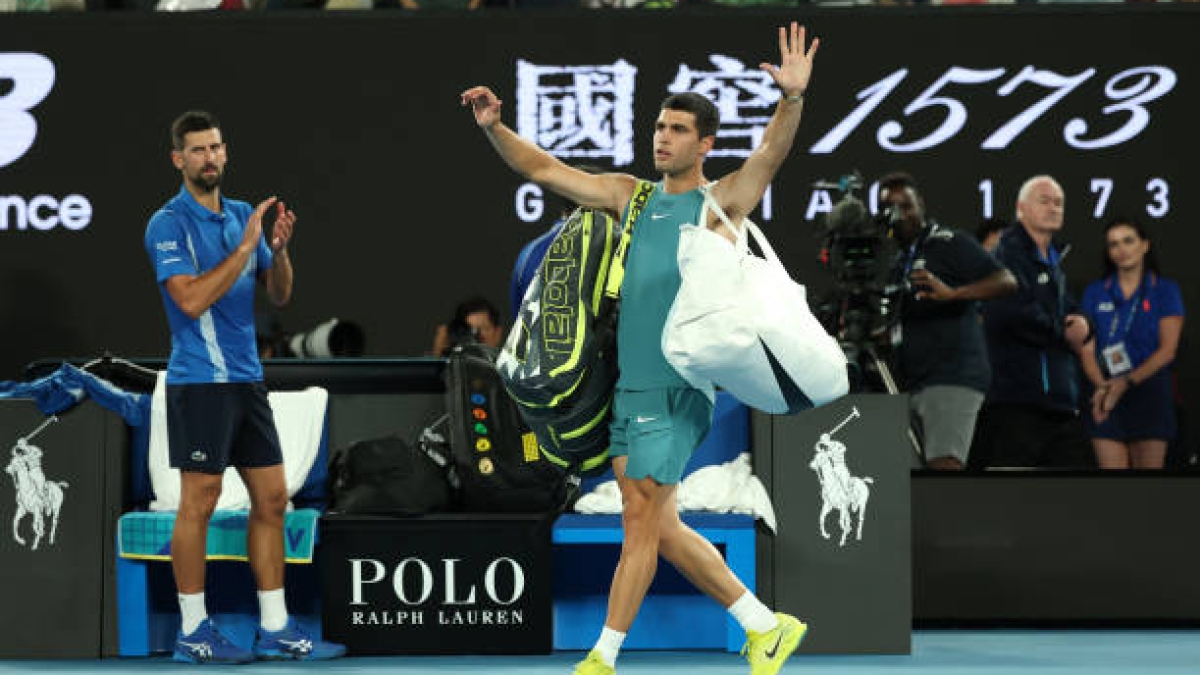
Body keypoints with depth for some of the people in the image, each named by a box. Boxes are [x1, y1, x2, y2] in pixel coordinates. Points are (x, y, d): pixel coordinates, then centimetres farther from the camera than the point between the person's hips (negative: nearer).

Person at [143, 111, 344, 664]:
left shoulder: (241, 216, 12)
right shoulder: (169, 224, -10)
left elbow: (279, 295, 13)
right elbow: (192, 299, -21)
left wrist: (279, 247, -6)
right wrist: (245, 246, -21)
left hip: (247, 379, 8)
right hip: (199, 382, -7)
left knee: (271, 498, 7)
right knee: (199, 503, -3)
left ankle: (275, 629, 12)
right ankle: (193, 632, 5)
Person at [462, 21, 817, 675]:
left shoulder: (722, 202, -2)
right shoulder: (630, 196, 14)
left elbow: (770, 153, -19)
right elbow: (544, 170, 14)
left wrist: (792, 99, -36)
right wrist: (494, 129, 0)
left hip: (679, 385, -7)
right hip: (628, 382, 7)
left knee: (642, 517, -6)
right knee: (658, 527, 10)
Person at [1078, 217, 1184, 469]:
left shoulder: (1165, 290, 5)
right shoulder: (1095, 292, 11)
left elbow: (1167, 349, -3)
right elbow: (1087, 348, 4)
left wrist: (1127, 382, -14)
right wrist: (1102, 386, -15)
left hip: (1149, 390, -1)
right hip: (1106, 399, 1)